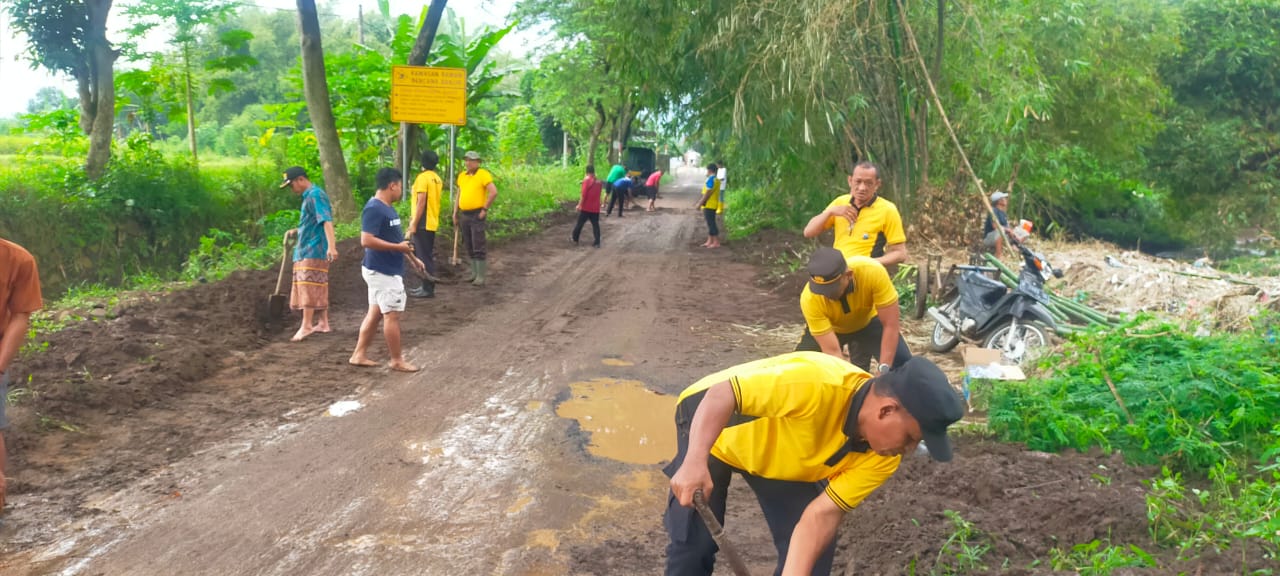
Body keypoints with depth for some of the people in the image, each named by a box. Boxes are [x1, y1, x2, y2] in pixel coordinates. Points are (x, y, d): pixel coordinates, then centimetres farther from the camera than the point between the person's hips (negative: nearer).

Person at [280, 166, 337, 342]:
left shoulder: (316, 195, -13)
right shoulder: (308, 196, 17)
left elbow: (326, 221, -25)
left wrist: (331, 246, -36)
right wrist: (296, 231, 15)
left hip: (314, 250, -10)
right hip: (306, 250, 10)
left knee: (308, 287, -10)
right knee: (319, 289, 11)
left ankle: (306, 326, -10)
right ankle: (323, 323, 15)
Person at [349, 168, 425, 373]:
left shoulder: (387, 208, 12)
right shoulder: (374, 209, -20)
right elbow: (367, 240, -27)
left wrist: (412, 258, 21)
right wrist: (398, 247, -23)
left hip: (385, 270, 10)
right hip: (383, 271, -10)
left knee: (375, 312, 14)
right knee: (392, 315, -2)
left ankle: (359, 355, 21)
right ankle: (397, 361, 8)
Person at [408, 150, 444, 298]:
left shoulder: (423, 177, -15)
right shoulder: (437, 178, 11)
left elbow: (421, 202, -20)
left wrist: (414, 223, -17)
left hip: (423, 223, -9)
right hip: (432, 223, 9)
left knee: (423, 256, -5)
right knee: (428, 255, 14)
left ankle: (428, 289, -3)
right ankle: (428, 286, 20)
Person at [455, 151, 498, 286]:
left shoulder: (483, 175, -10)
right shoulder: (462, 176, 12)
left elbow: (494, 192, -18)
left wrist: (485, 209, -16)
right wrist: (455, 214, 16)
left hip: (477, 215, -7)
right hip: (465, 215, 7)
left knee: (478, 247, -8)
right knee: (469, 247, 12)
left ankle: (481, 276, -3)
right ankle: (474, 273, 22)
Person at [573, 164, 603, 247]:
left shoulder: (586, 179, -11)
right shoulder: (598, 181, 6)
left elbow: (584, 194, -16)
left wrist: (579, 205, -11)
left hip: (586, 207, -5)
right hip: (596, 208, 5)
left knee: (580, 223, 9)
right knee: (595, 225, 4)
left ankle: (575, 239, 20)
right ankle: (597, 242, -2)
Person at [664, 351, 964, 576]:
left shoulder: (883, 458, -19)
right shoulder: (815, 384, -41)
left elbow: (824, 513, -22)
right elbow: (721, 393, -38)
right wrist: (695, 462, -50)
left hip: (780, 458, 6)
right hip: (708, 418, -5)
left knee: (815, 551, -3)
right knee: (693, 544, -11)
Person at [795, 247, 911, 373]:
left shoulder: (873, 272, -39)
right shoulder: (810, 298, -38)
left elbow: (891, 325, -33)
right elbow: (832, 352, -36)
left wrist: (883, 369, -39)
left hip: (867, 320, 1)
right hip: (829, 327, 0)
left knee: (904, 364, -18)